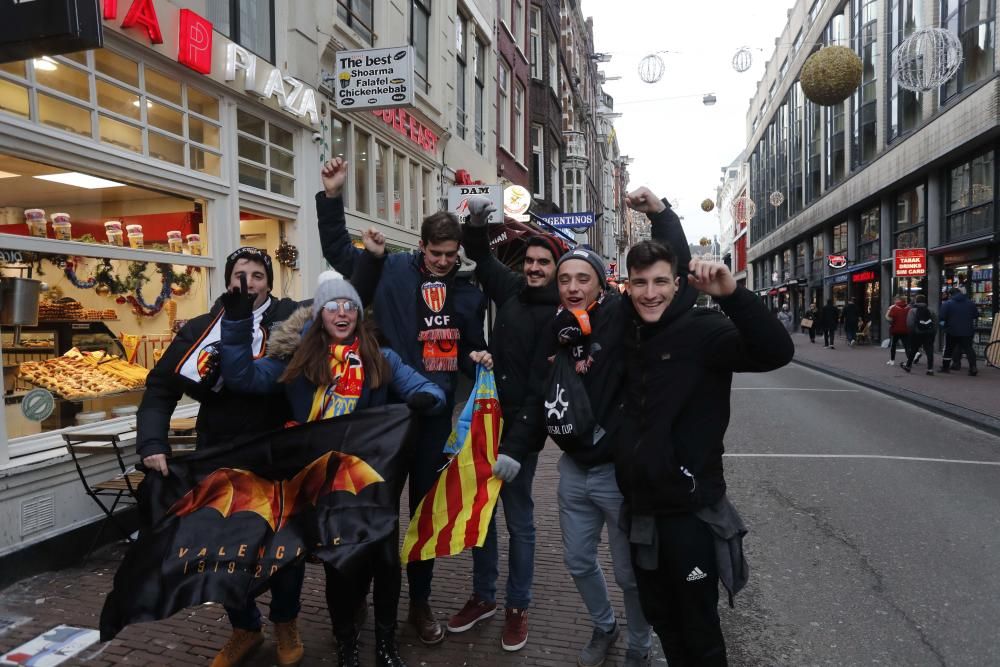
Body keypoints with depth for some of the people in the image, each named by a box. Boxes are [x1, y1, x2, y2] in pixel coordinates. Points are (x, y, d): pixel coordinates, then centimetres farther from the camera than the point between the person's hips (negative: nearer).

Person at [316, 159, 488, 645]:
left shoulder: (469, 295, 8)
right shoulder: (391, 270, -2)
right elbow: (338, 250, 1)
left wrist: (477, 359, -6)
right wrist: (332, 196, -8)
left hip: (436, 412, 3)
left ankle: (420, 603, 29)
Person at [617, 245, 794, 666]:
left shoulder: (702, 329, -13)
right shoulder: (629, 334, 5)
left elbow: (777, 352, -29)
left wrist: (731, 294, -41)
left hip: (690, 508, -6)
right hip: (641, 505, 6)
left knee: (699, 626, 11)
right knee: (658, 614, 23)